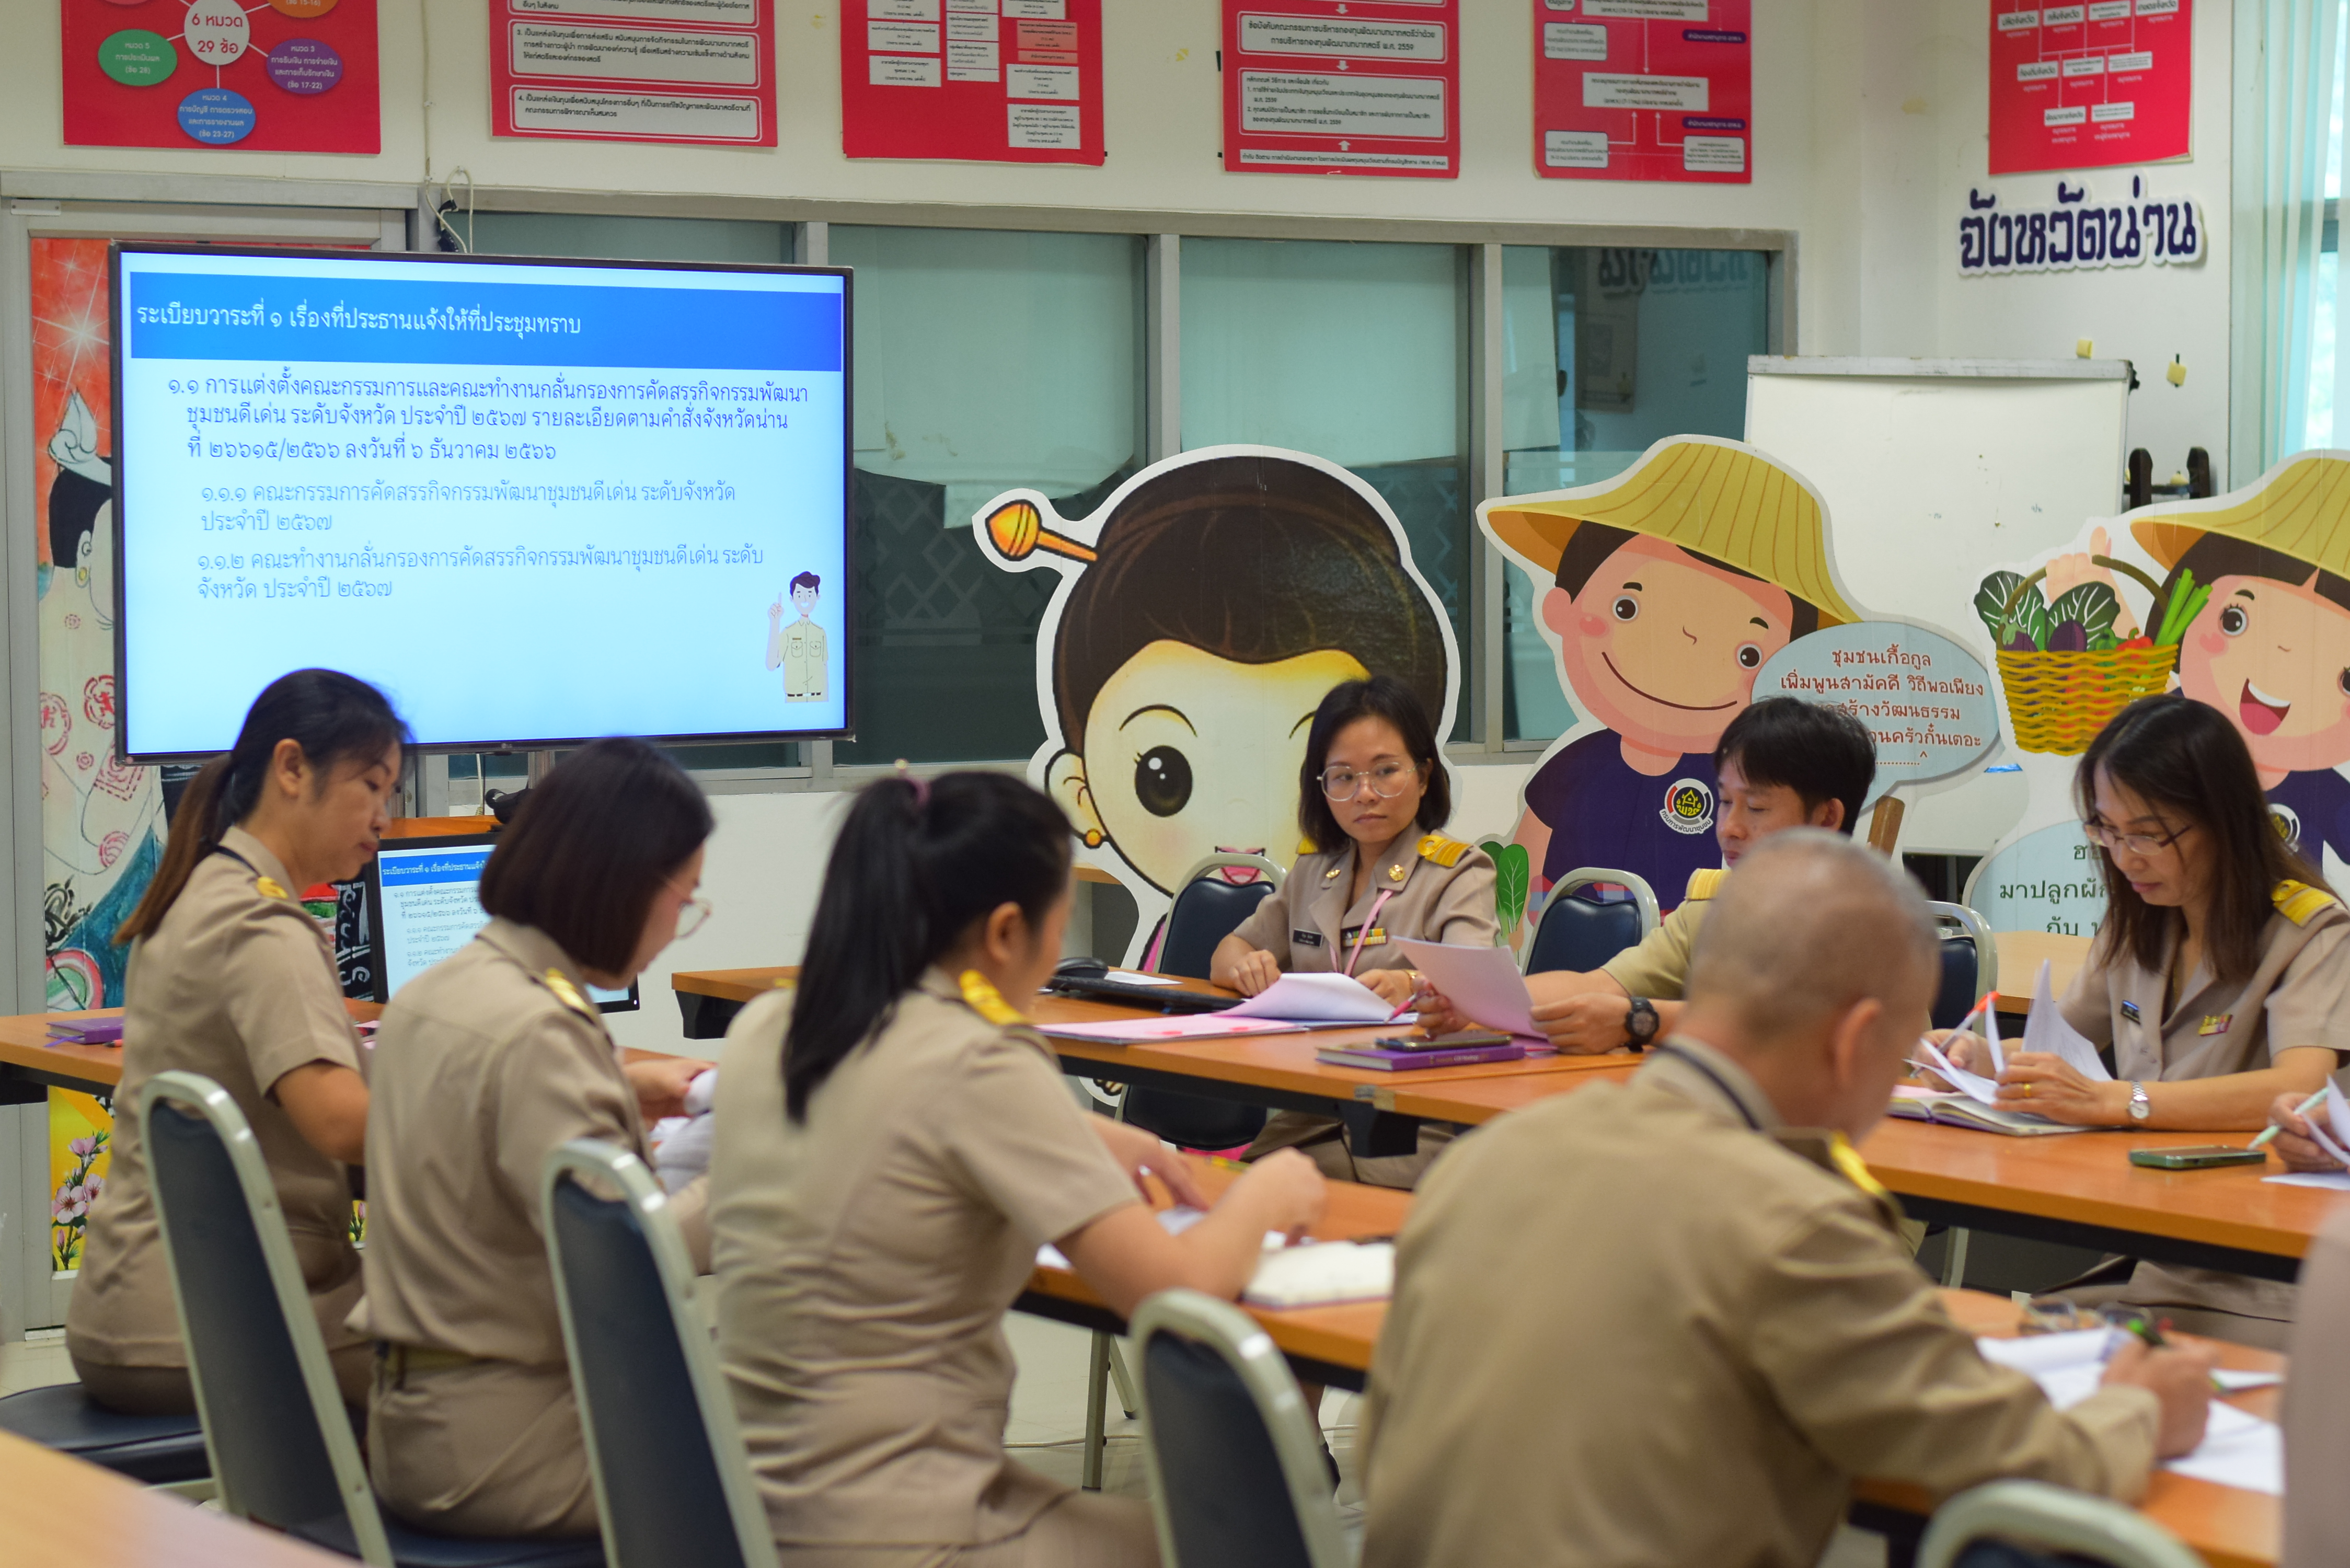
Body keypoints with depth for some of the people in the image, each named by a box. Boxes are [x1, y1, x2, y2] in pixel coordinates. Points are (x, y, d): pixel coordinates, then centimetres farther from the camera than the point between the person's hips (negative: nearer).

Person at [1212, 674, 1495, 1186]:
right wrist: (1248, 969, -4)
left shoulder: (1460, 871, 3)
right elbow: (1224, 957, 22)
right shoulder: (1314, 872, 19)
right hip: (1310, 1118, 5)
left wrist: (1412, 986, -38)